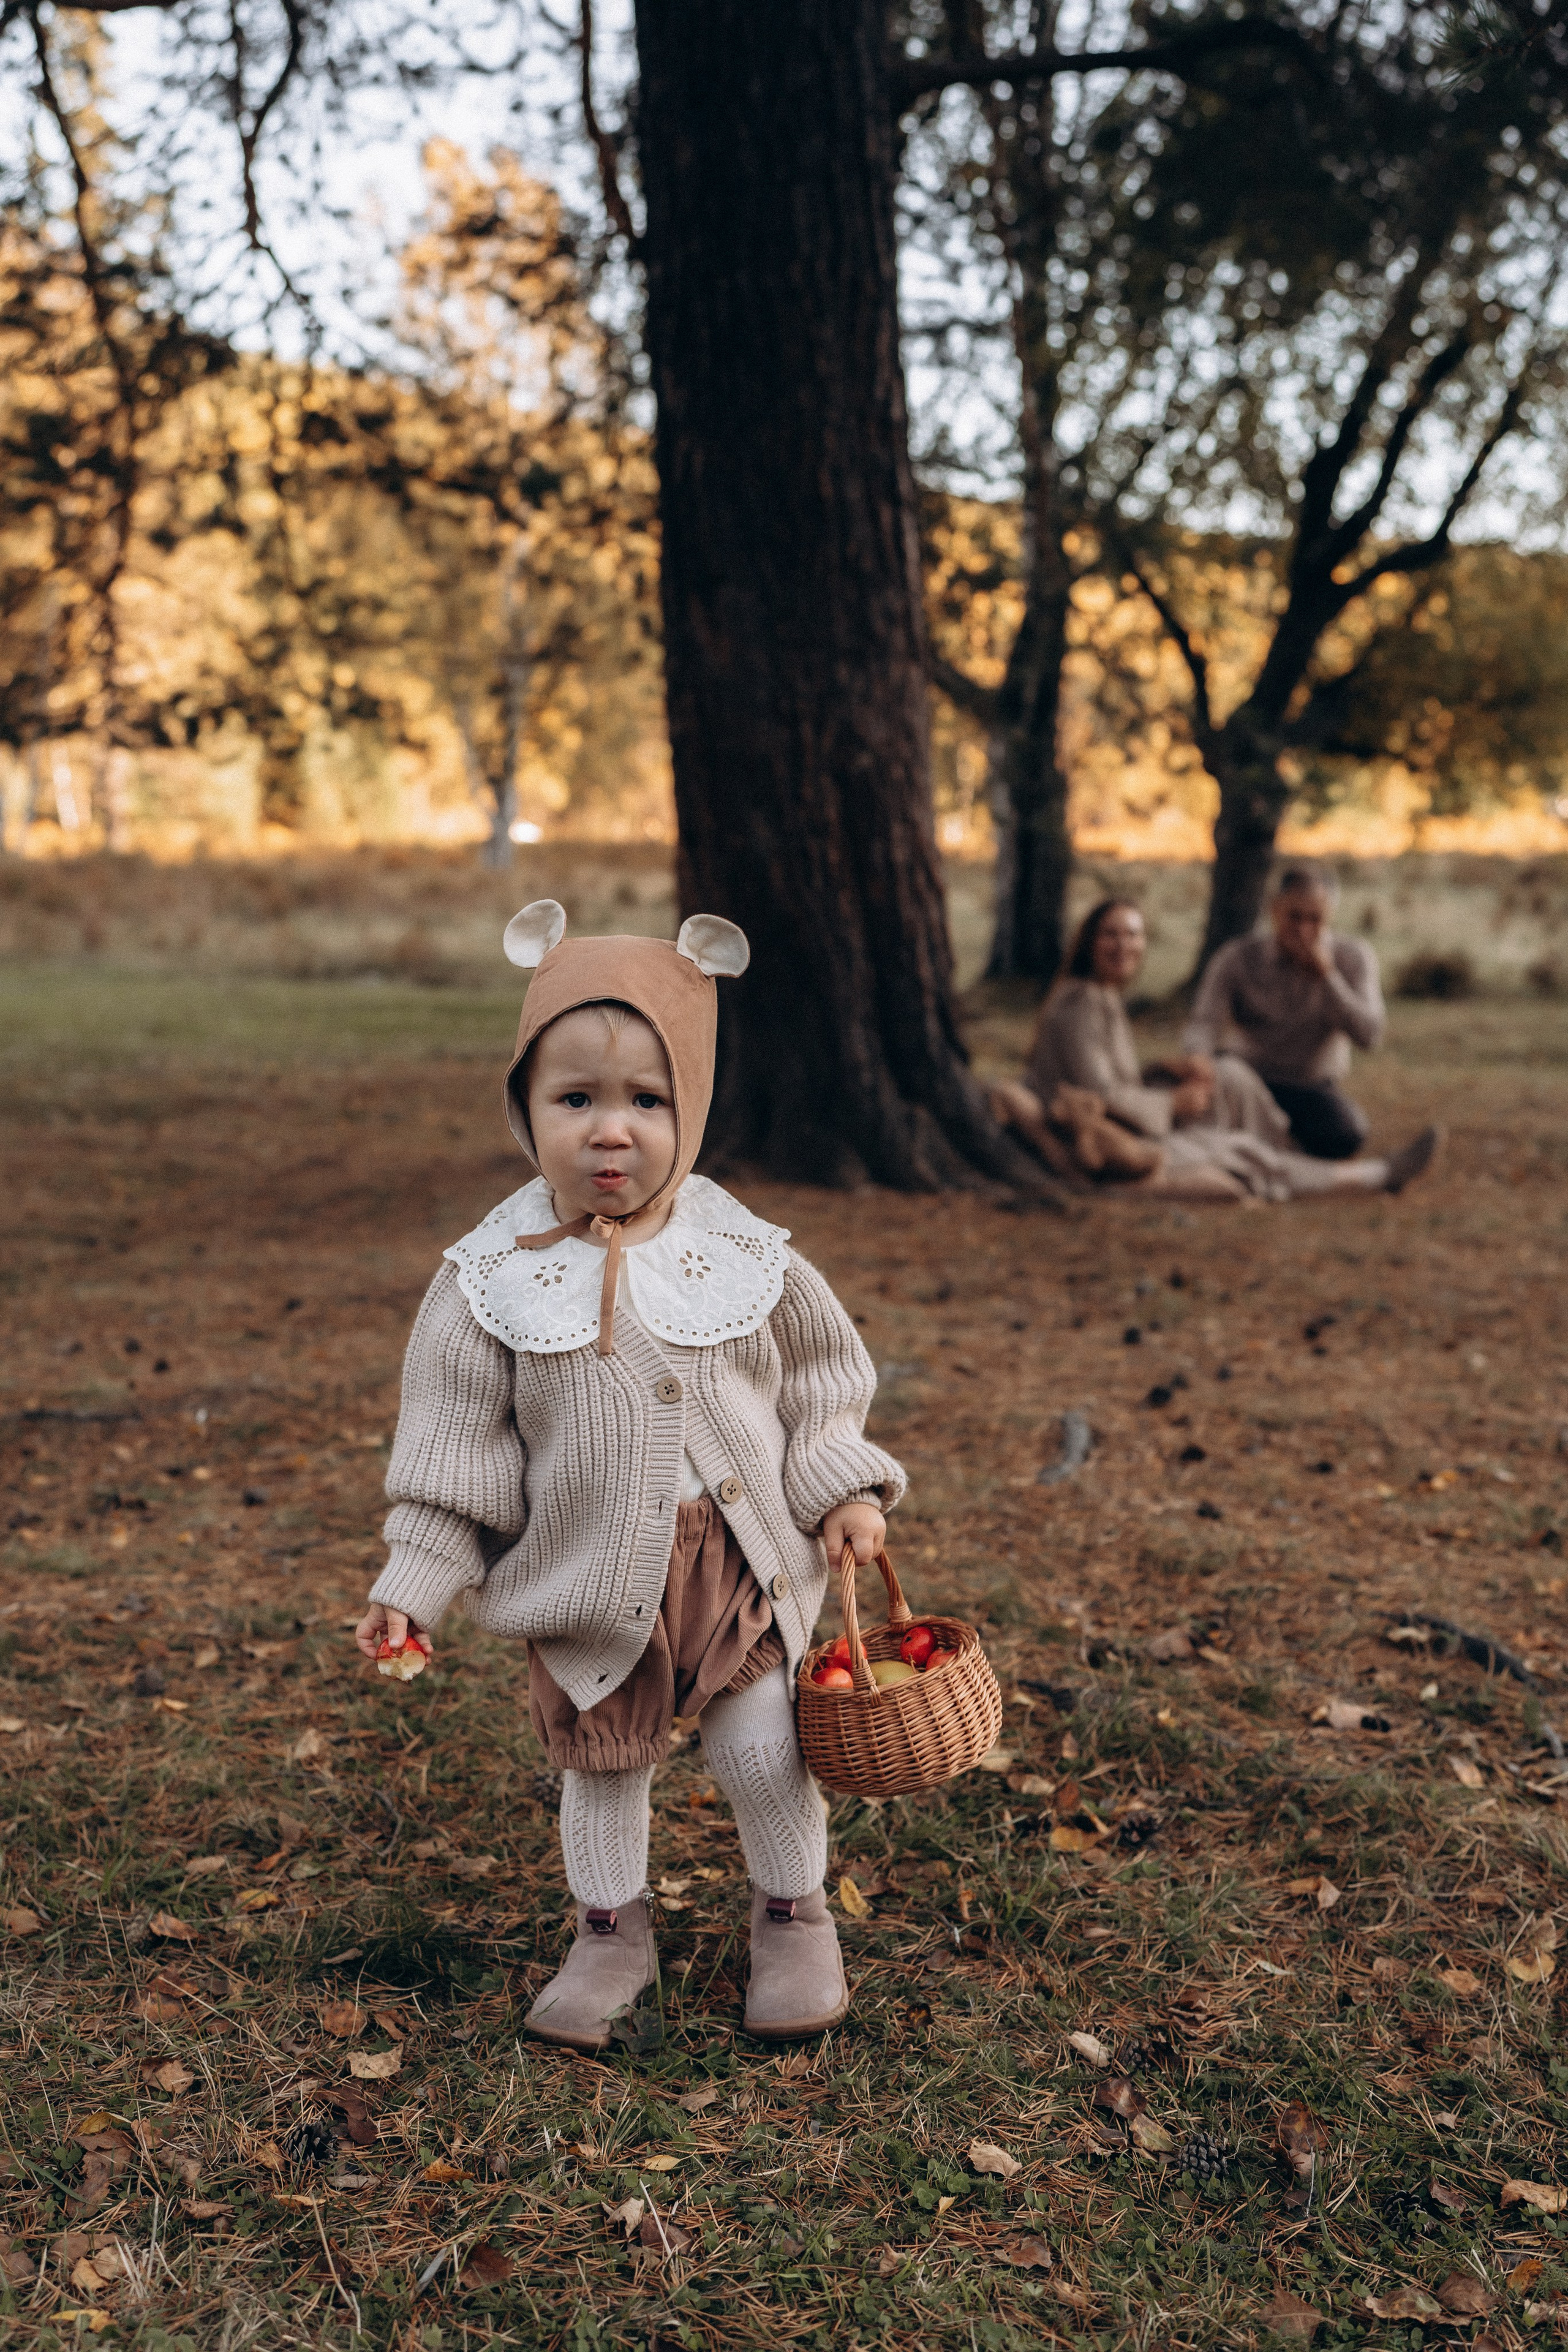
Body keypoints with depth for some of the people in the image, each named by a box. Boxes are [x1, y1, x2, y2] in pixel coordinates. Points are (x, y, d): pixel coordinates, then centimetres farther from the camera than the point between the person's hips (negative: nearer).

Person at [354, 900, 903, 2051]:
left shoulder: (741, 1255, -9)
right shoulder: (495, 1276, -10)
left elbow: (820, 1378, 5)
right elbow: (456, 1438, -4)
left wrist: (844, 1491, -1)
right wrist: (417, 1579, -4)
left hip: (741, 1564, 0)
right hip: (588, 1579, 0)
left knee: (766, 1753, 8)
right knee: (600, 1763, 15)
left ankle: (795, 1918, 34)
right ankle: (613, 1934, 38)